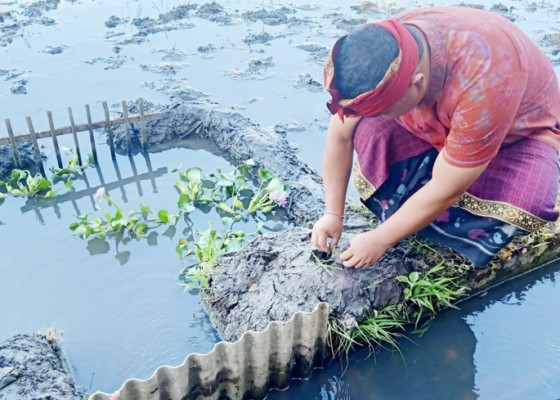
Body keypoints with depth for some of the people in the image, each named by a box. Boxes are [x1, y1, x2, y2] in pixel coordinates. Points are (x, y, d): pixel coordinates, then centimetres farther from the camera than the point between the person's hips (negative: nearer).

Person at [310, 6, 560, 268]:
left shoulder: (482, 84, -43)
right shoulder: (376, 56, -27)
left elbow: (444, 192, -33)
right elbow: (340, 135, -15)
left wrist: (379, 240, -23)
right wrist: (333, 213, -12)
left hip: (520, 132, -3)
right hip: (435, 122, 4)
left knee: (529, 204, -34)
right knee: (368, 131, -25)